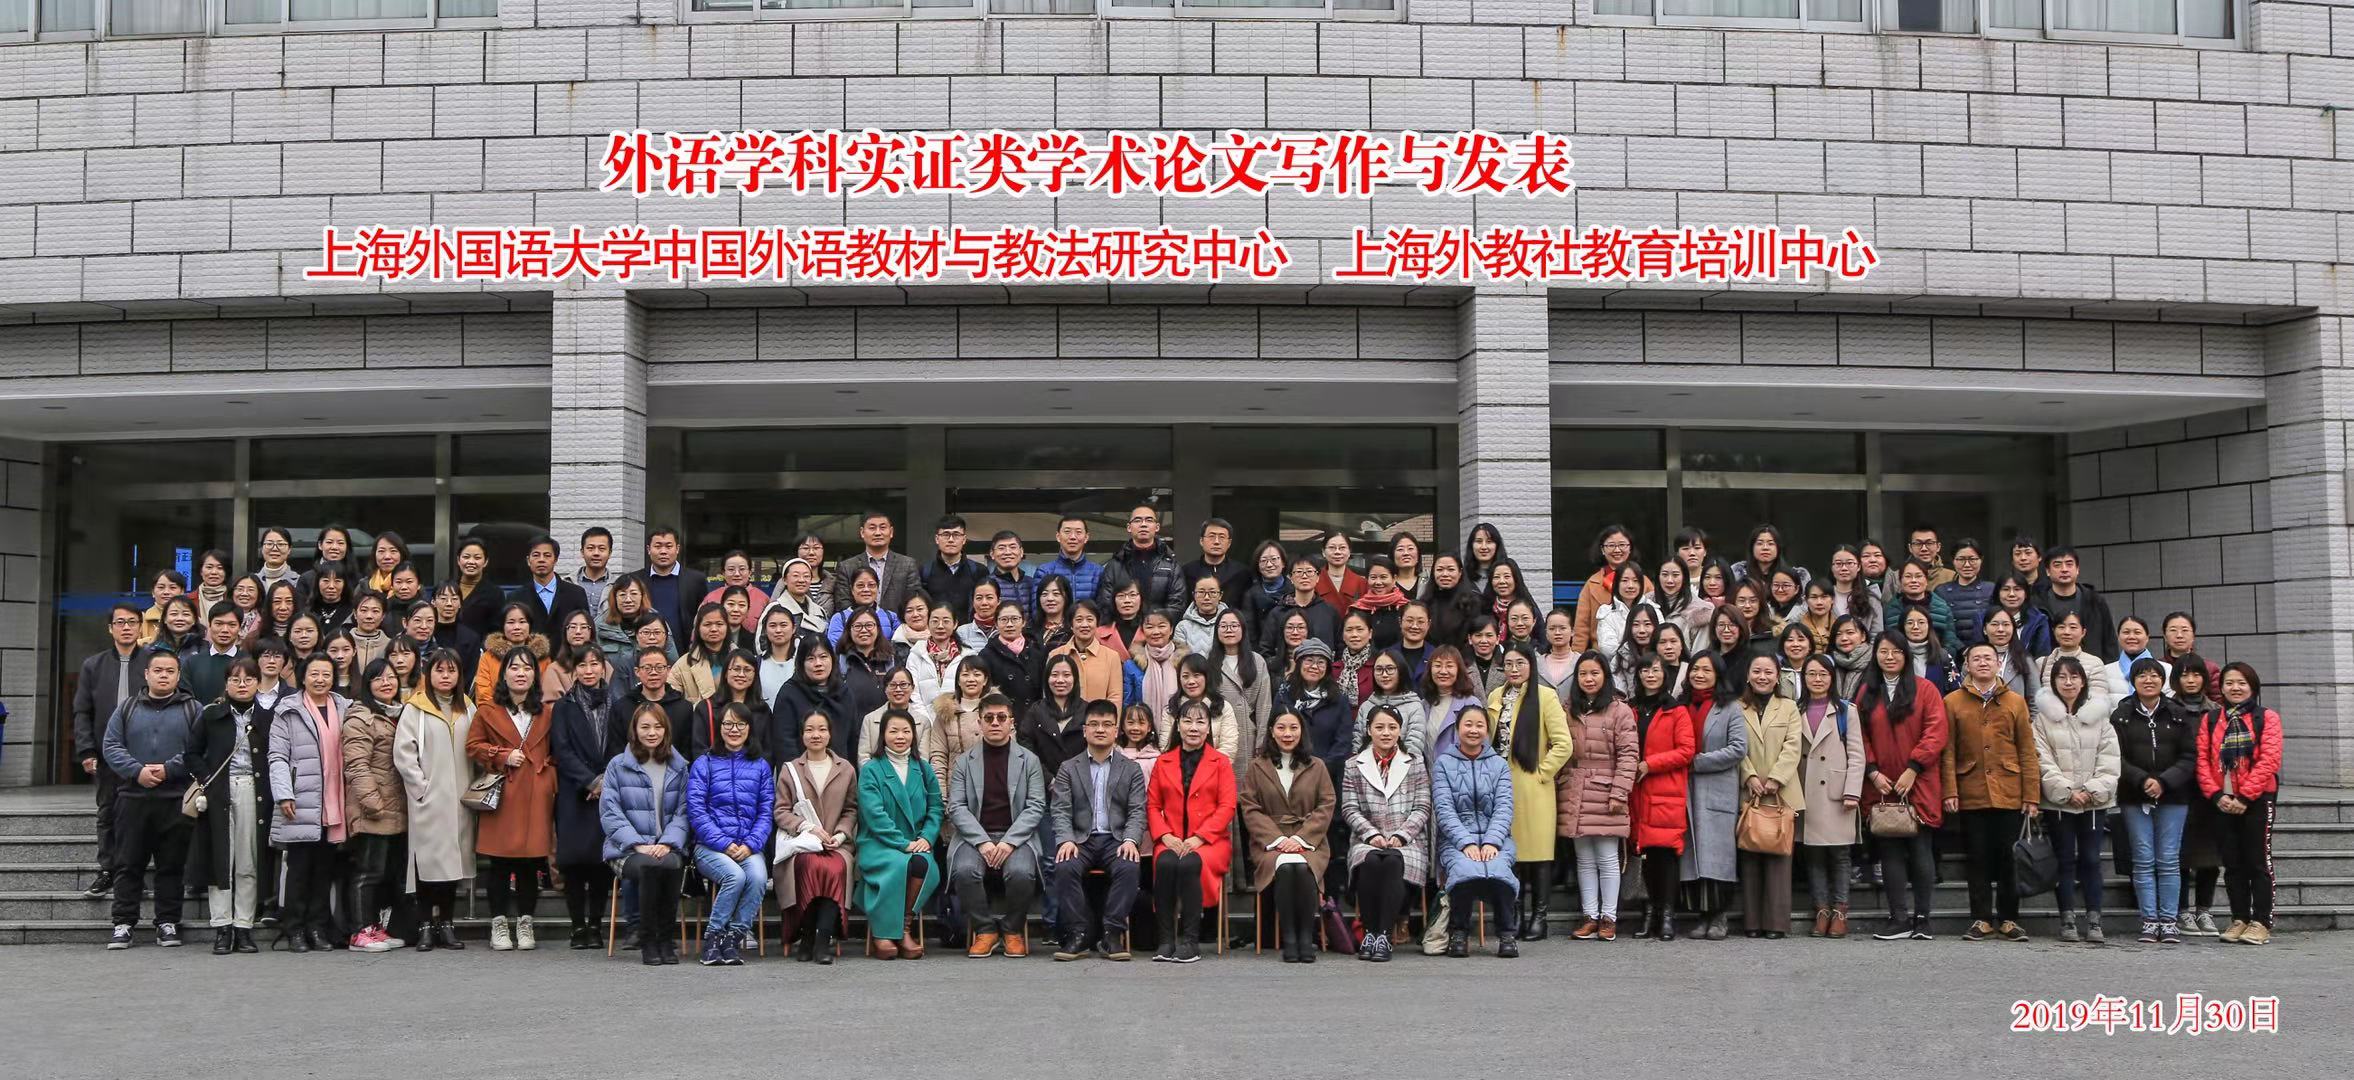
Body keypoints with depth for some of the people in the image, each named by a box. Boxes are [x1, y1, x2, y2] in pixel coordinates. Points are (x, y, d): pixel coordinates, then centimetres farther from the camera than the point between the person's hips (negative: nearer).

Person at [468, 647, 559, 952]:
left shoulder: (546, 713, 14)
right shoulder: (488, 710, 5)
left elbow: (555, 752, 21)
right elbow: (473, 746, 4)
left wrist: (548, 767, 4)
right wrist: (503, 756, -7)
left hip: (536, 796, 2)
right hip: (501, 794, -2)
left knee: (530, 862, 2)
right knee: (499, 861, -1)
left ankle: (525, 923, 11)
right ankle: (499, 923, 8)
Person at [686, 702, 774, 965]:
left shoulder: (761, 766, 16)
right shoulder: (703, 764, 9)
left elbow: (767, 812, 9)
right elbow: (696, 812, 0)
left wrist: (750, 845, -8)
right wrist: (725, 844, -12)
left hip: (750, 847, 2)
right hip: (710, 845, -2)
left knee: (758, 876, -31)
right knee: (735, 876, -32)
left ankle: (734, 936, -16)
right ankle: (713, 935, -14)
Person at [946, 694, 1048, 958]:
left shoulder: (1029, 760, 11)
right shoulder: (964, 761, 12)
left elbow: (1036, 807, 1)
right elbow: (956, 807, 2)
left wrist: (1008, 842, -14)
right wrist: (983, 842, -14)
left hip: (1016, 837, -1)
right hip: (974, 835, 1)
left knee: (1021, 872, -32)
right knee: (965, 871, -31)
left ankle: (1013, 930, -6)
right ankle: (985, 930, -10)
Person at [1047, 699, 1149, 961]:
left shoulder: (1131, 769, 14)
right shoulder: (1068, 769, 13)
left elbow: (1137, 811, 5)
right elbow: (1060, 811, 3)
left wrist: (1131, 840, -15)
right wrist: (1066, 840, -17)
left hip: (1116, 839, 0)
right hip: (1080, 839, 0)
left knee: (1129, 867, -33)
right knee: (1065, 867, -32)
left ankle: (1112, 934, -24)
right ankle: (1078, 934, -22)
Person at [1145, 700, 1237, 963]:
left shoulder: (1221, 763, 12)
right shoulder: (1163, 762, 18)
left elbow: (1227, 807, 1)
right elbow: (1152, 805, 12)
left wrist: (1198, 838, -12)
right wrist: (1165, 836, -8)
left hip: (1208, 841, -2)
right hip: (1171, 840, 2)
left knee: (1190, 863, -35)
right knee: (1165, 863, -33)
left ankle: (1190, 940, -29)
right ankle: (1166, 939, -28)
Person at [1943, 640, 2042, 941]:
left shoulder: (2015, 702, 9)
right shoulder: (1953, 702, 6)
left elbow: (2027, 752, 6)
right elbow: (1948, 751, 2)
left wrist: (2031, 795, 0)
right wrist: (1949, 791, -7)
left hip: (2008, 793, 1)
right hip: (1971, 794, -1)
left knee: (2007, 857, 4)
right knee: (1978, 857, 3)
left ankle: (2008, 919, 13)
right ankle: (1981, 919, 10)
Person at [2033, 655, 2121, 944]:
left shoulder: (2098, 715, 7)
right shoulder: (2044, 717, 1)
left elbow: (2109, 760, 2)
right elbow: (2043, 761, -5)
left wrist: (2092, 791, -9)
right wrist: (2067, 792, -12)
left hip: (2093, 800, 1)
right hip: (2059, 801, -1)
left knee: (2091, 859, 2)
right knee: (2065, 860, 2)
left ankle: (2094, 921, 7)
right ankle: (2067, 920, 6)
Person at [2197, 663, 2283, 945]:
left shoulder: (2267, 718, 0)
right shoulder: (2210, 720, 10)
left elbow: (2269, 760, -10)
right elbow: (2203, 761, 3)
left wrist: (2244, 797, -16)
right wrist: (2216, 795, -11)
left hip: (2257, 800, -4)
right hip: (2223, 802, 4)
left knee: (2258, 861, -2)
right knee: (2233, 864, 8)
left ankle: (2261, 923, 1)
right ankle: (2240, 920, 15)